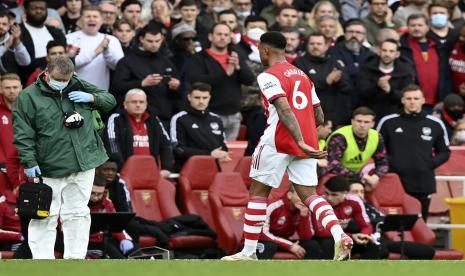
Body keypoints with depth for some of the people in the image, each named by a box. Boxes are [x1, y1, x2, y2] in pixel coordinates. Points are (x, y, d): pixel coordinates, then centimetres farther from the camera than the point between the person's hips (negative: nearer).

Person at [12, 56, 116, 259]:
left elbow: (110, 100, 16)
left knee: (78, 214, 7)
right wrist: (29, 162, -12)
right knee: (45, 216, -5)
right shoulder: (29, 97, -3)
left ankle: (75, 257, 14)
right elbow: (23, 133, -4)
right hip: (49, 168, -4)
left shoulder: (79, 87, 8)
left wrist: (91, 98, -4)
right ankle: (42, 260, -1)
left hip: (83, 165, 4)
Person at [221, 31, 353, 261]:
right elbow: (319, 117, 20)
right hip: (306, 142, 6)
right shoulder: (303, 75, 19)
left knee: (258, 192, 6)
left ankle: (249, 252, 9)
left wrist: (300, 141, -29)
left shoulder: (269, 76, -5)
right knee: (309, 195, 3)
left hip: (278, 142, -6)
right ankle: (339, 236, -22)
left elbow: (285, 110, -20)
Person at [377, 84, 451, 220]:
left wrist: (431, 163, -2)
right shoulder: (388, 122, 4)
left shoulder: (436, 125, 7)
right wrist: (388, 162, -7)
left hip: (424, 184, 1)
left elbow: (444, 152, 15)